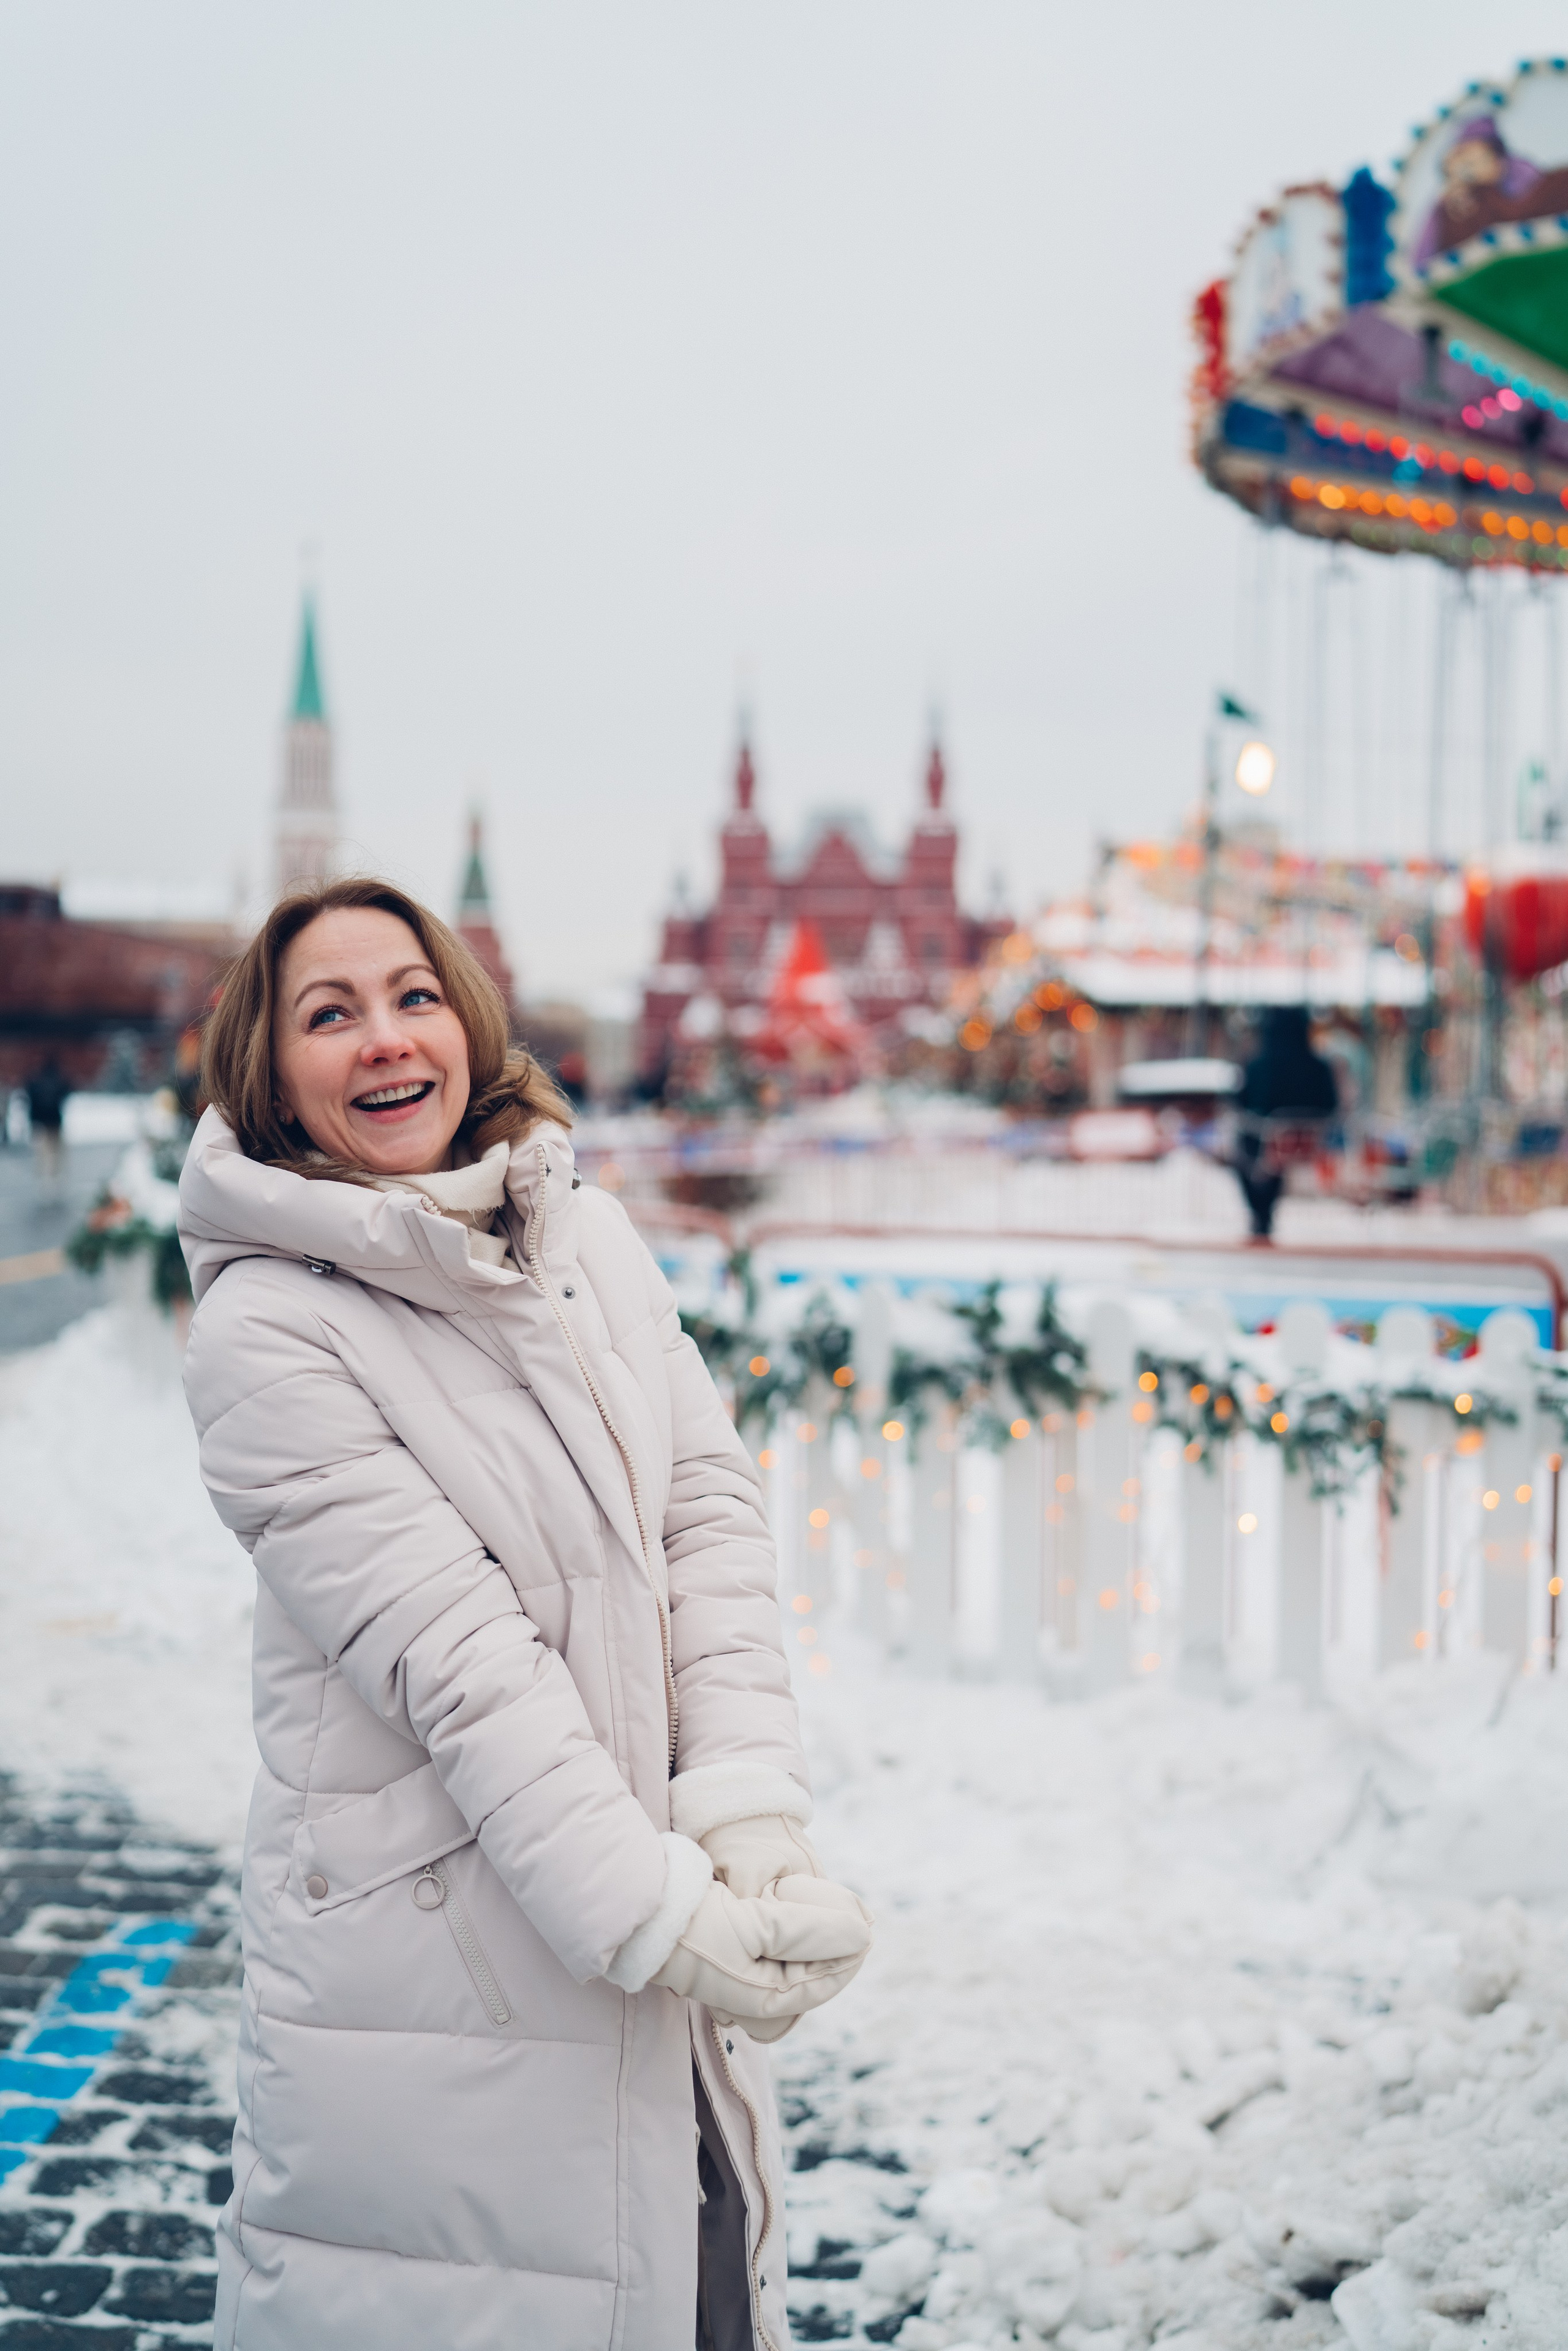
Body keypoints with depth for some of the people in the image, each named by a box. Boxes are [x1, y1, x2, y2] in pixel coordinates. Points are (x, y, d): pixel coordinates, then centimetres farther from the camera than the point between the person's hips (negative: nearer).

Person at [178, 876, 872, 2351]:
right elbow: (454, 1657, -17)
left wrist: (751, 1825, -12)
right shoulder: (263, 1333, -12)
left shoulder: (593, 1241, 5)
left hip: (664, 1906, 5)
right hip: (431, 1968, -5)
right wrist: (657, 1914, -20)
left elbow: (711, 1516, -1)